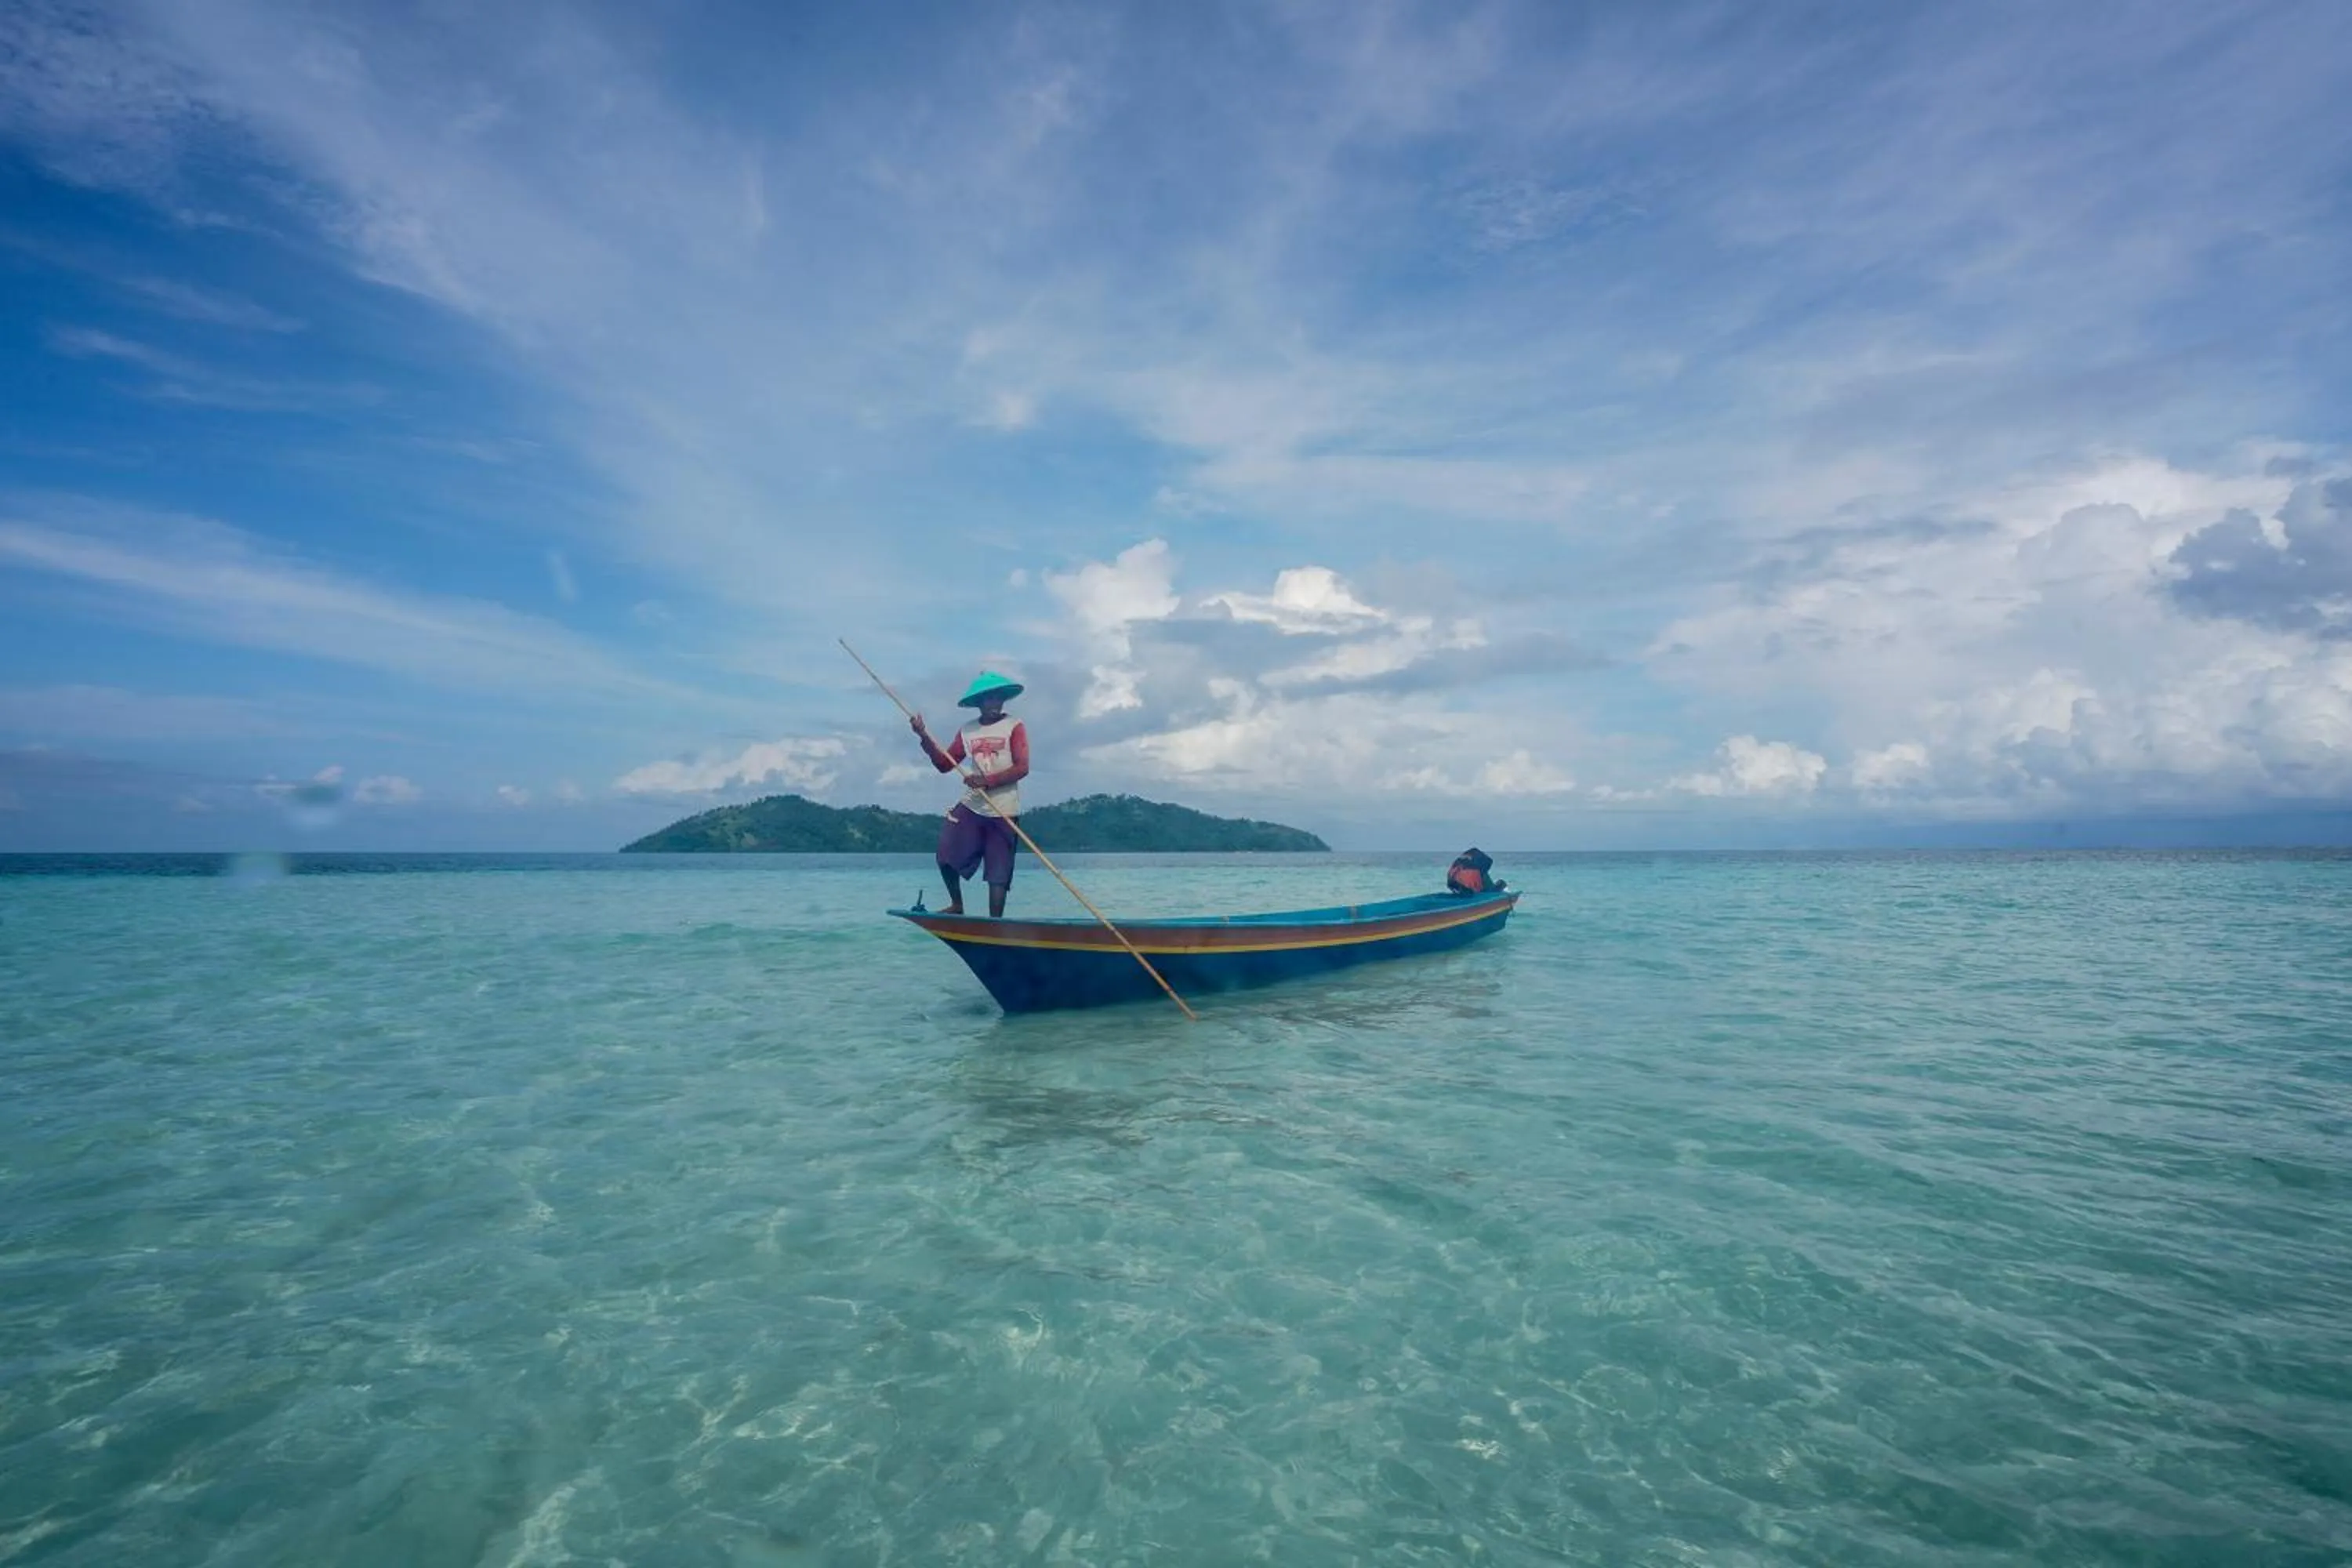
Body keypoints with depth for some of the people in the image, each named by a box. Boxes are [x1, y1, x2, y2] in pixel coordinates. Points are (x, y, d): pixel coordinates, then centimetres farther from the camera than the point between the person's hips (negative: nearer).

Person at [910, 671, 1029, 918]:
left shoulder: (1014, 726, -1)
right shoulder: (967, 731, 12)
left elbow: (1022, 767, -11)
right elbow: (945, 764, 9)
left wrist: (987, 781, -22)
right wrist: (925, 738, -6)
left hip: (1003, 812, -3)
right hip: (971, 806, 4)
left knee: (998, 873, -4)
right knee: (946, 855, -10)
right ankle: (957, 905, 13)